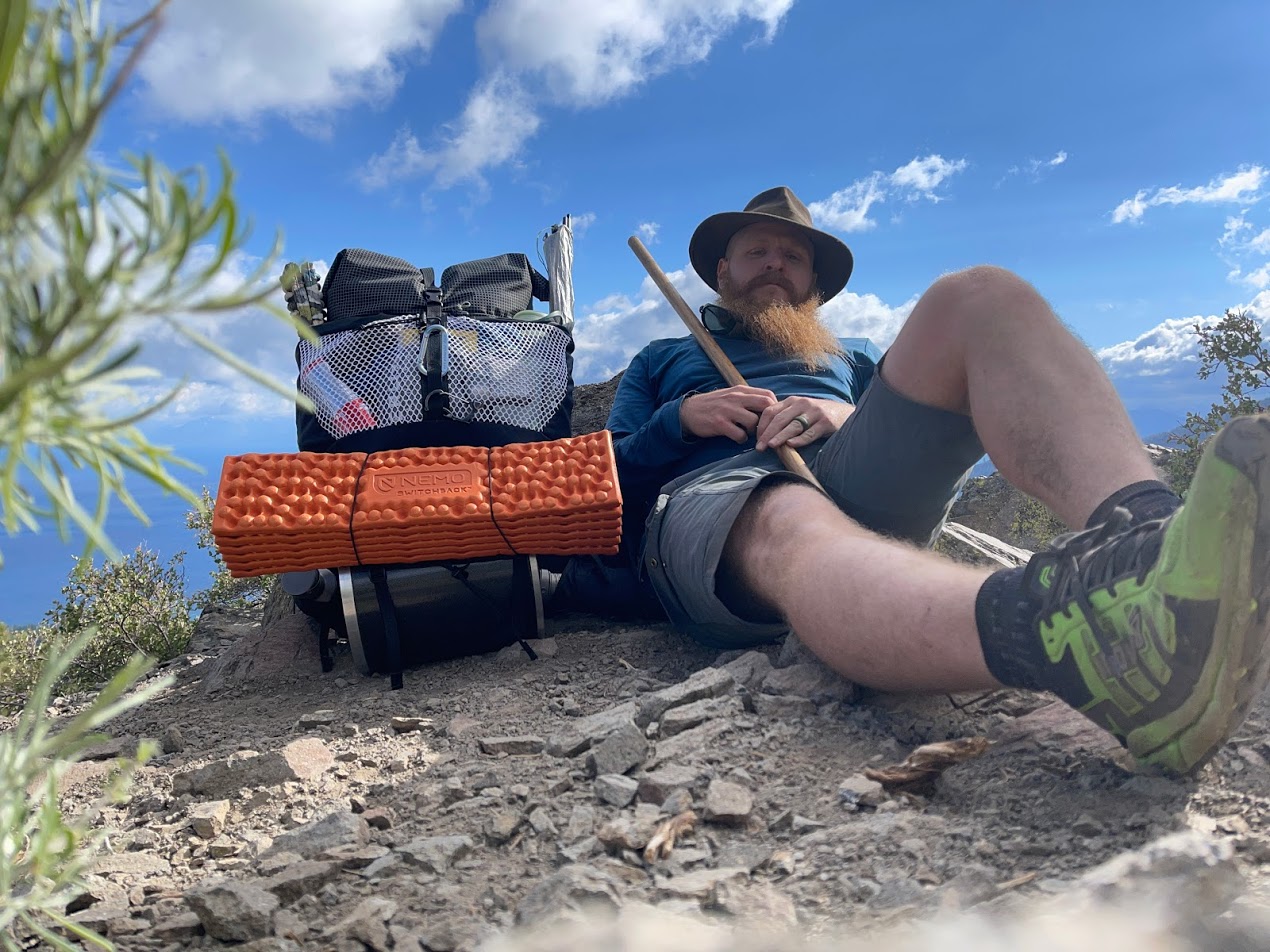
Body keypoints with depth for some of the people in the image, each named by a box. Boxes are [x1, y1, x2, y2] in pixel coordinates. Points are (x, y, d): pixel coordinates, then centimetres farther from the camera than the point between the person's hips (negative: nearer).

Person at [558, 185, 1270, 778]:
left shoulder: (848, 357, 39)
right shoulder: (660, 363, 36)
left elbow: (934, 431, 20)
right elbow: (612, 479, 20)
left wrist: (849, 417, 0)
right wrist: (680, 420, 1)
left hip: (851, 477, 3)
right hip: (706, 495, -2)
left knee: (979, 297, -19)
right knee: (791, 526, -41)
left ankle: (1146, 539, -49)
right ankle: (1087, 645, -73)